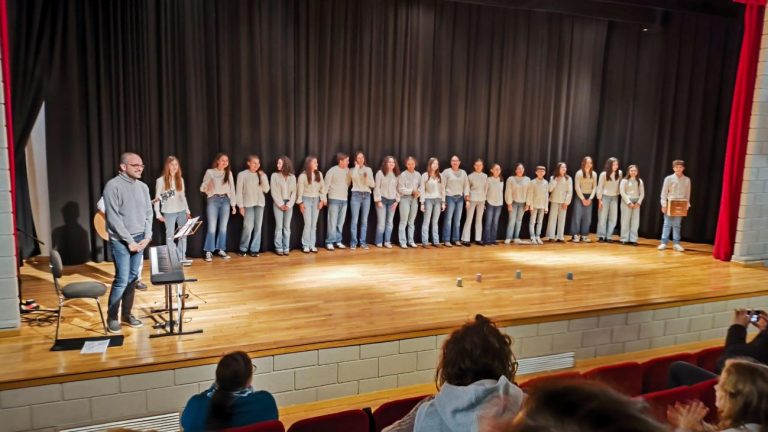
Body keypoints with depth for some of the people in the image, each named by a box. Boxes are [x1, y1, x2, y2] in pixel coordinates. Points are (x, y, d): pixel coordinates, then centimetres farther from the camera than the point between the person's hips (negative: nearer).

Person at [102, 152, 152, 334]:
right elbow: (113, 218, -15)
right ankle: (112, 317, 8)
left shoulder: (143, 187, 10)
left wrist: (147, 237, 0)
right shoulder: (113, 186, -11)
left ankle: (127, 313, 21)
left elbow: (148, 213, 12)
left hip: (140, 239, 6)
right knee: (122, 279, -6)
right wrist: (129, 240, -15)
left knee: (133, 278, 9)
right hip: (121, 240, -6)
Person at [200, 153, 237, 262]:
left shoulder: (229, 173, 9)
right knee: (212, 227, -5)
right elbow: (202, 187, 0)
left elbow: (232, 189, 11)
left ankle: (221, 250, 15)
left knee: (223, 227, 6)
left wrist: (233, 204, 8)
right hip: (213, 200, -3)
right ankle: (209, 251, 2)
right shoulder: (210, 172, 0)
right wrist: (206, 189, -24)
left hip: (225, 200, 3)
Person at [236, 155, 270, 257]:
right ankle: (243, 249, 5)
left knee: (258, 227, 2)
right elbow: (239, 191, -2)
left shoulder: (261, 175, 10)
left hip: (260, 203, 4)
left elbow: (266, 190, 2)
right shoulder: (242, 174, -1)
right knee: (248, 227, -10)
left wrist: (263, 176, -6)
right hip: (248, 204, -4)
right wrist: (240, 205, -7)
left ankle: (254, 249, 9)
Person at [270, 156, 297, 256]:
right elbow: (274, 192, -4)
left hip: (289, 203, 2)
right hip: (278, 203, -2)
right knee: (279, 226, -2)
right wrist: (281, 204, -10)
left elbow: (294, 192, 4)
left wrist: (289, 204, -7)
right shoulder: (275, 175, 0)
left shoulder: (292, 176, 7)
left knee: (287, 227, 4)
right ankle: (278, 248, 4)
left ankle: (286, 248, 9)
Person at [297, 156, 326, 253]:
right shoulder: (303, 175, -8)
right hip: (306, 199, -4)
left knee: (314, 224, 5)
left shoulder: (319, 174, 4)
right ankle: (306, 245, 3)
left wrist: (322, 200, 1)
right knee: (308, 223, -6)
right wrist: (300, 202, -7)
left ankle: (312, 245, 11)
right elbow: (300, 190, -5)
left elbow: (322, 187, 7)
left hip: (316, 199, 4)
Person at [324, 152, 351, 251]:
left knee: (341, 222, 8)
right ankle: (329, 242, 2)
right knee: (332, 222, -3)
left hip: (344, 199, 5)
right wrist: (323, 198, -6)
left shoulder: (348, 170, 7)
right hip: (334, 199, -5)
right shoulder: (332, 171, -6)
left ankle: (338, 241, 16)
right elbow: (326, 185, -5)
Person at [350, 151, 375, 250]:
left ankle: (362, 242, 10)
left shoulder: (368, 170, 12)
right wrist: (357, 166, -6)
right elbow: (354, 177, -19)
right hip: (356, 195, -2)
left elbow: (373, 185, 6)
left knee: (364, 220, 4)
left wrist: (367, 178, -11)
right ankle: (353, 242, 1)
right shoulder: (353, 170, 6)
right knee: (355, 220, -5)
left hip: (366, 195, 2)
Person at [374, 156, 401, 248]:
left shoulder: (396, 174, 9)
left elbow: (397, 188, 9)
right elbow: (377, 187, -6)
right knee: (381, 222, -4)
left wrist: (397, 200, 2)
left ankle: (387, 241, 12)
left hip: (392, 201, 4)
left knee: (390, 222, 5)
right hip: (382, 200, -4)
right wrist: (378, 200, -11)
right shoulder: (380, 173, -4)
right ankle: (379, 242, 6)